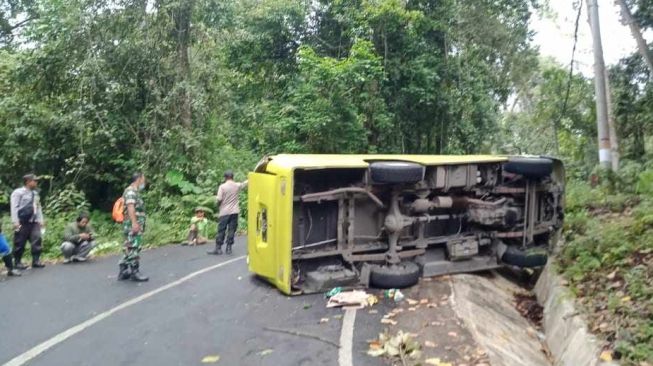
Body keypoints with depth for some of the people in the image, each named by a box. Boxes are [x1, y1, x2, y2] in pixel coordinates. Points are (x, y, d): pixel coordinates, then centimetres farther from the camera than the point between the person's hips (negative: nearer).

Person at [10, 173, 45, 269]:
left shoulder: (35, 193, 16)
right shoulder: (18, 192, -4)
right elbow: (14, 208, -9)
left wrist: (41, 220, 13)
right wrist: (15, 222, -16)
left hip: (34, 222, 6)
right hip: (22, 222, -6)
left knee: (36, 240, -3)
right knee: (20, 243, 1)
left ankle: (36, 261, 2)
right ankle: (17, 262, 12)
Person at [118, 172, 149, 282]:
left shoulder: (135, 192, 22)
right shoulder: (131, 191, -10)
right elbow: (130, 206, -22)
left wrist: (139, 224, 24)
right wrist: (134, 222, -30)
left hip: (136, 225, 11)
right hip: (133, 225, -11)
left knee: (129, 249, 12)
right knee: (134, 249, -7)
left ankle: (123, 272, 17)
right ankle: (134, 272, -3)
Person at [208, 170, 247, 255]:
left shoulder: (222, 186, -8)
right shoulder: (237, 185, 2)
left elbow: (219, 199, -12)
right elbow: (245, 183, 20)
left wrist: (218, 205, 9)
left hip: (224, 212, -2)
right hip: (234, 211, 2)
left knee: (221, 231, 3)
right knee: (231, 230, 6)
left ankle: (218, 248, 4)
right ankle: (229, 248, 7)